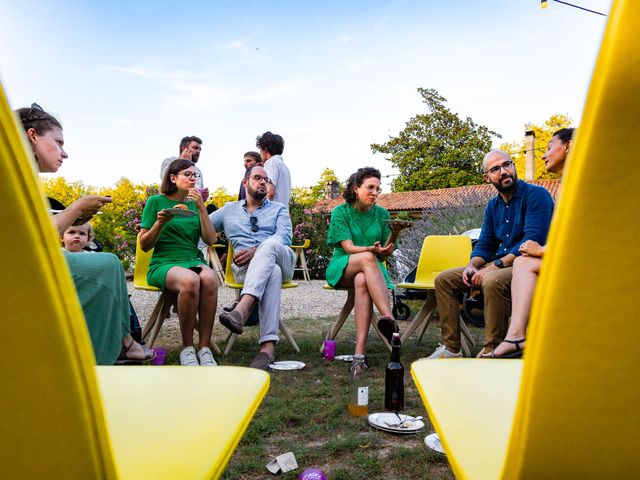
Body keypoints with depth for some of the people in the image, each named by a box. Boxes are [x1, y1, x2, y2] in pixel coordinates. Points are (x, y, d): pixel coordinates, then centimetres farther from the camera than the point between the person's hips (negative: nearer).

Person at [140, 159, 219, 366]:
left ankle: (204, 347, -28)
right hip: (164, 263, -3)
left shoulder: (195, 204, 16)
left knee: (209, 278, -34)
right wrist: (160, 222, -13)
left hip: (194, 261, 3)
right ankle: (187, 347, -22)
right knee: (190, 280, -38)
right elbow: (144, 245, 4)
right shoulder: (156, 201, 6)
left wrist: (201, 208, -3)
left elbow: (211, 240, 4)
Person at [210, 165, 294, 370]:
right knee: (272, 272, -38)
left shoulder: (278, 209, 23)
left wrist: (255, 250, -15)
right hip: (245, 267, 0)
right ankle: (268, 344, -51)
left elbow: (284, 237, 1)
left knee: (269, 244, -38)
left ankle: (241, 309, -58)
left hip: (281, 259, 0)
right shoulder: (229, 210, 29)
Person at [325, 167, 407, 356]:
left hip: (372, 269, 2)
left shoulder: (381, 214, 7)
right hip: (342, 268, -1)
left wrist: (394, 235, -17)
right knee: (367, 258, -37)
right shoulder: (340, 212, -1)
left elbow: (385, 255, 3)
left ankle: (360, 348, -50)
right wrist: (372, 249, -33)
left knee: (362, 281, -38)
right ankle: (389, 318, -50)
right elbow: (348, 248, -13)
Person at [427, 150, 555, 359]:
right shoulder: (493, 205, 14)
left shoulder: (535, 195, -10)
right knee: (444, 279, 1)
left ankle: (491, 351, -24)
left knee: (492, 281, -38)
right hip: (499, 265, 8)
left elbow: (533, 241, -20)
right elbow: (484, 245, 16)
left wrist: (496, 265, -23)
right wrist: (472, 266, -6)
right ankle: (451, 347, 0)